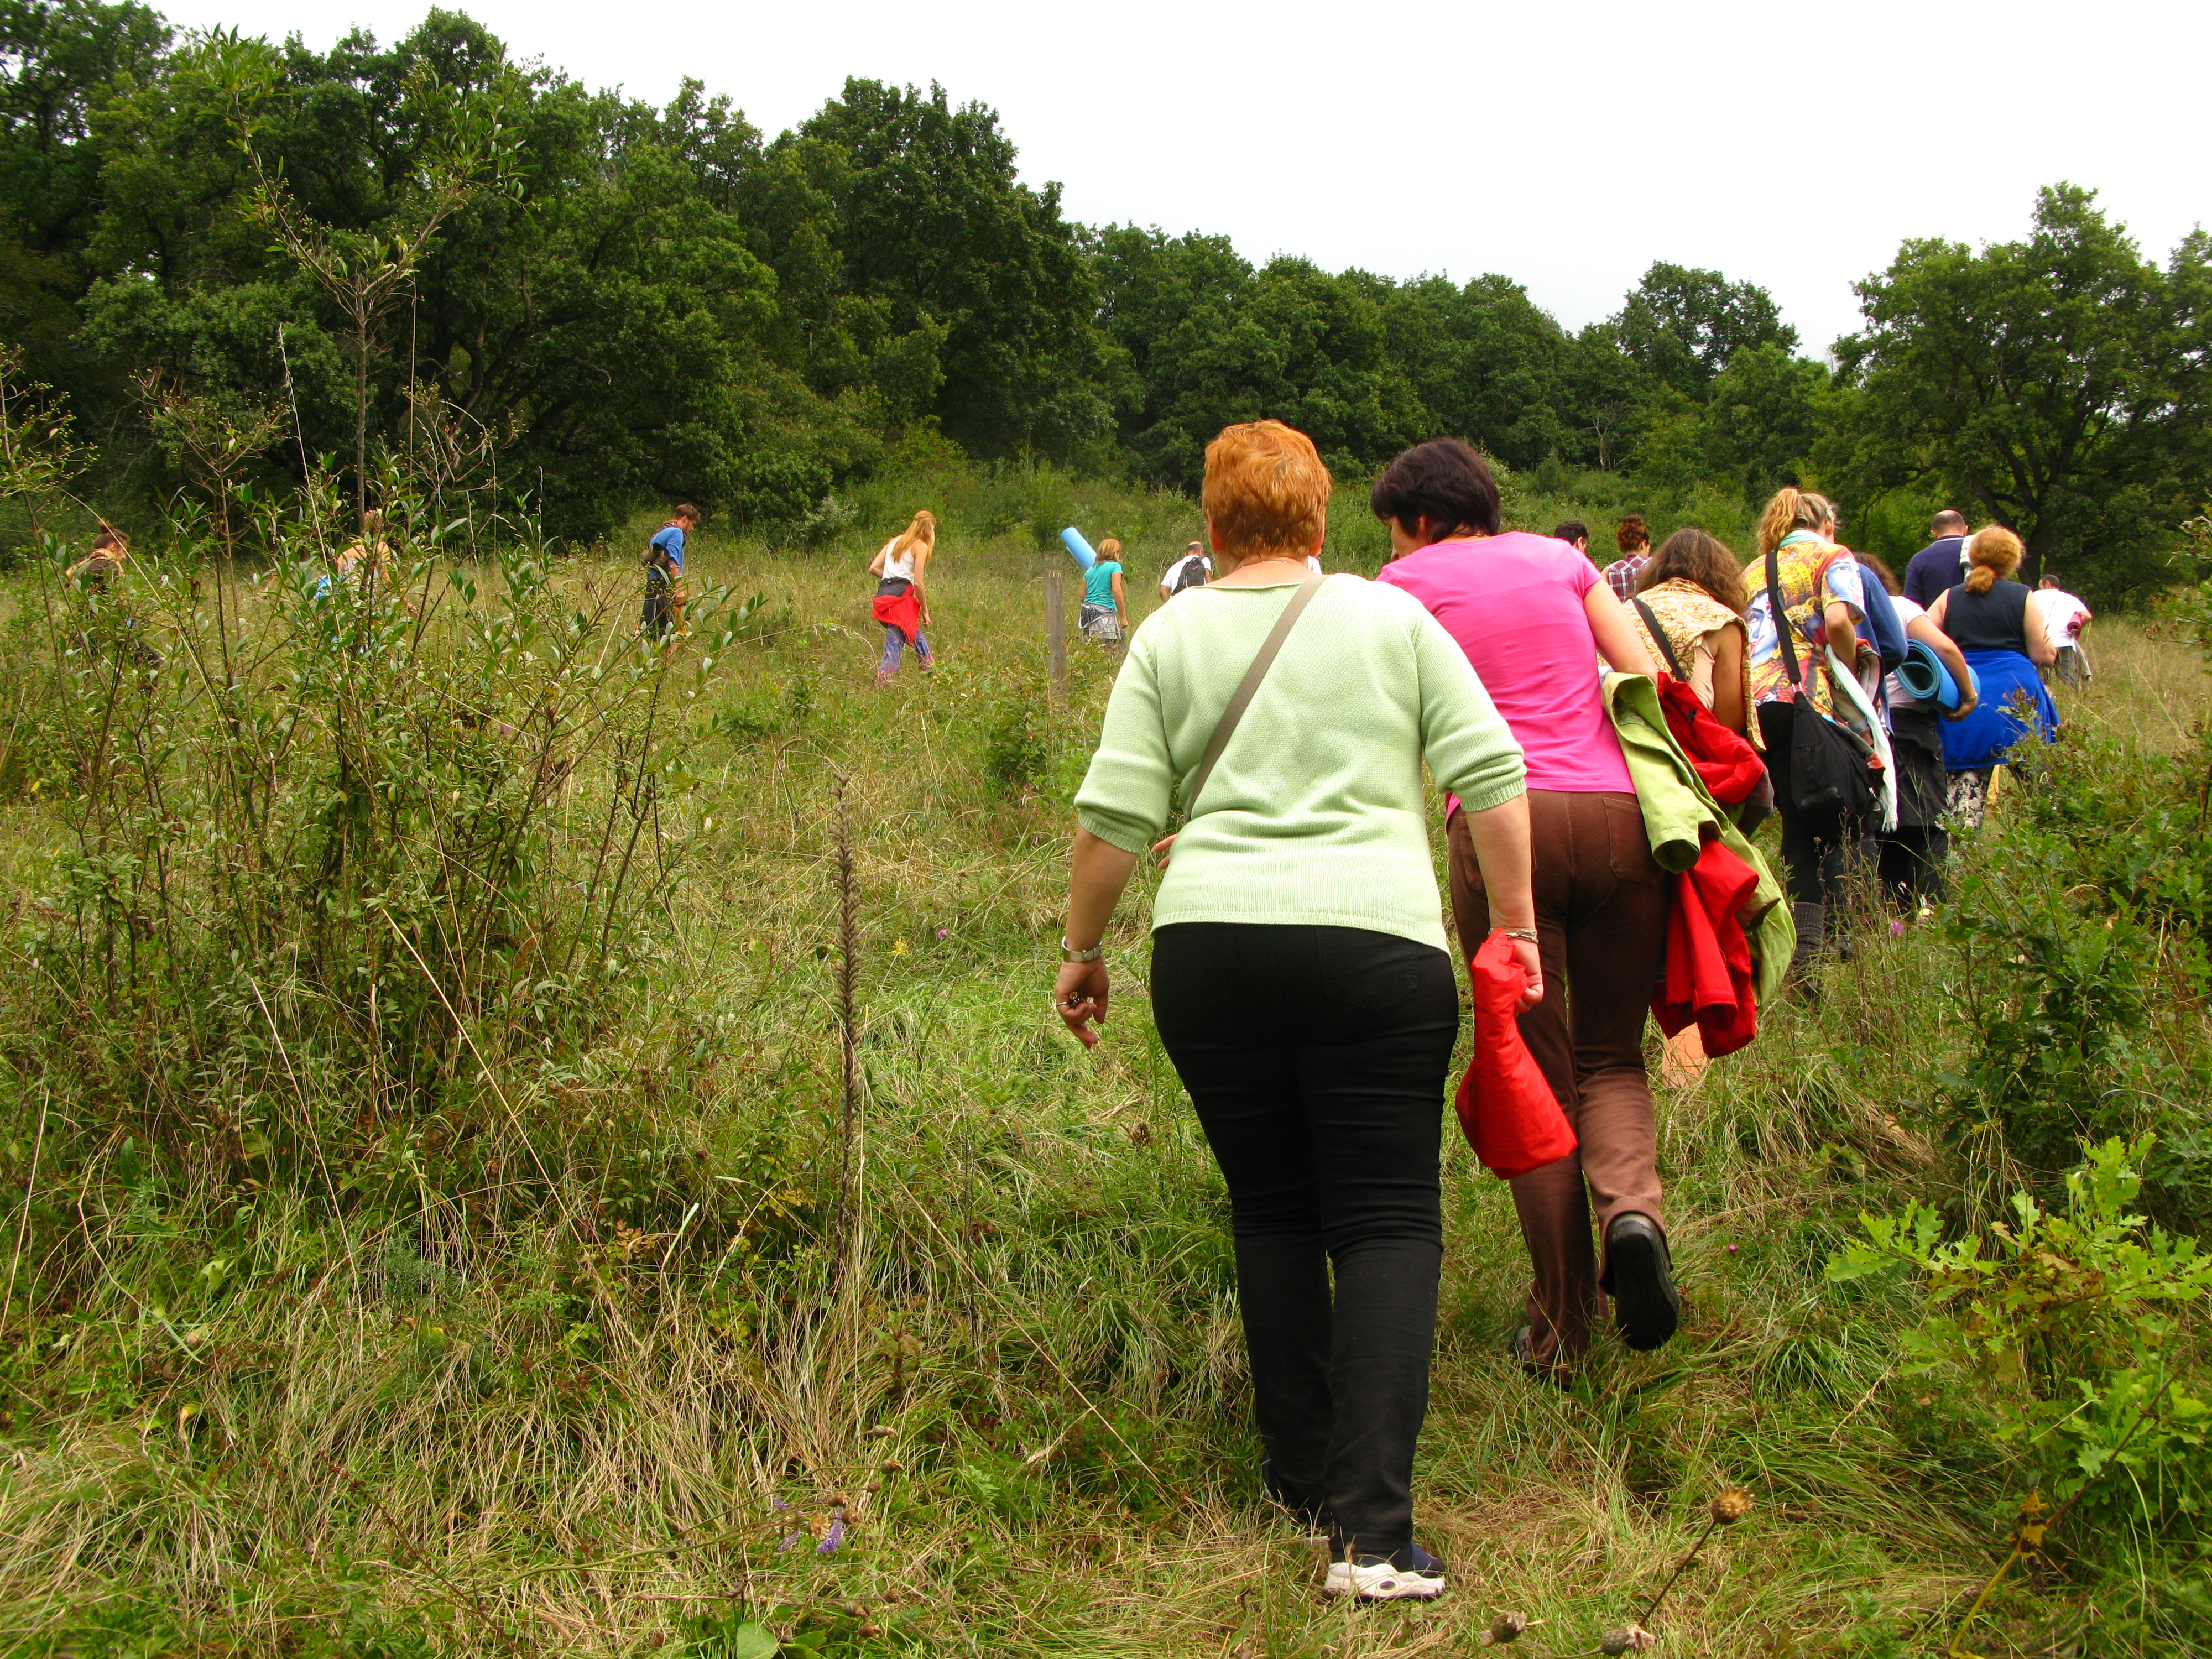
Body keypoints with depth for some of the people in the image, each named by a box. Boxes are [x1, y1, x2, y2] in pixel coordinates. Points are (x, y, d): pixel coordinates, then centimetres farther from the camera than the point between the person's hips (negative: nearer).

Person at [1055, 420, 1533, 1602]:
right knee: (1385, 1221, 2)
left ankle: (1302, 1478, 23)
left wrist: (1081, 948, 14)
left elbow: (1113, 815, 4)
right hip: (1376, 940, -1)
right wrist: (1515, 919, 11)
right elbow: (1489, 774, 4)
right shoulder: (1393, 618, 9)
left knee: (1270, 1209, 16)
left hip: (1208, 942, 2)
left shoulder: (1169, 634, 10)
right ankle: (1372, 1531, -8)